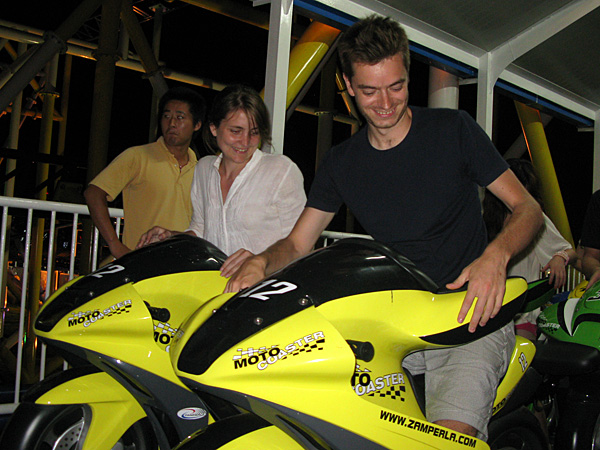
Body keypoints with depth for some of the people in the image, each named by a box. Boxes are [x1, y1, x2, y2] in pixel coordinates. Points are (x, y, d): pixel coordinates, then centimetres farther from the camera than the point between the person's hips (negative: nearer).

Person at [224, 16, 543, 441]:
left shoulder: (453, 130, 0)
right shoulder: (342, 161, 10)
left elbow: (528, 207, -1)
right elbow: (297, 244, 10)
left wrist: (495, 255, -23)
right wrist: (259, 262, -13)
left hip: (469, 312, -3)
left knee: (449, 436, -27)